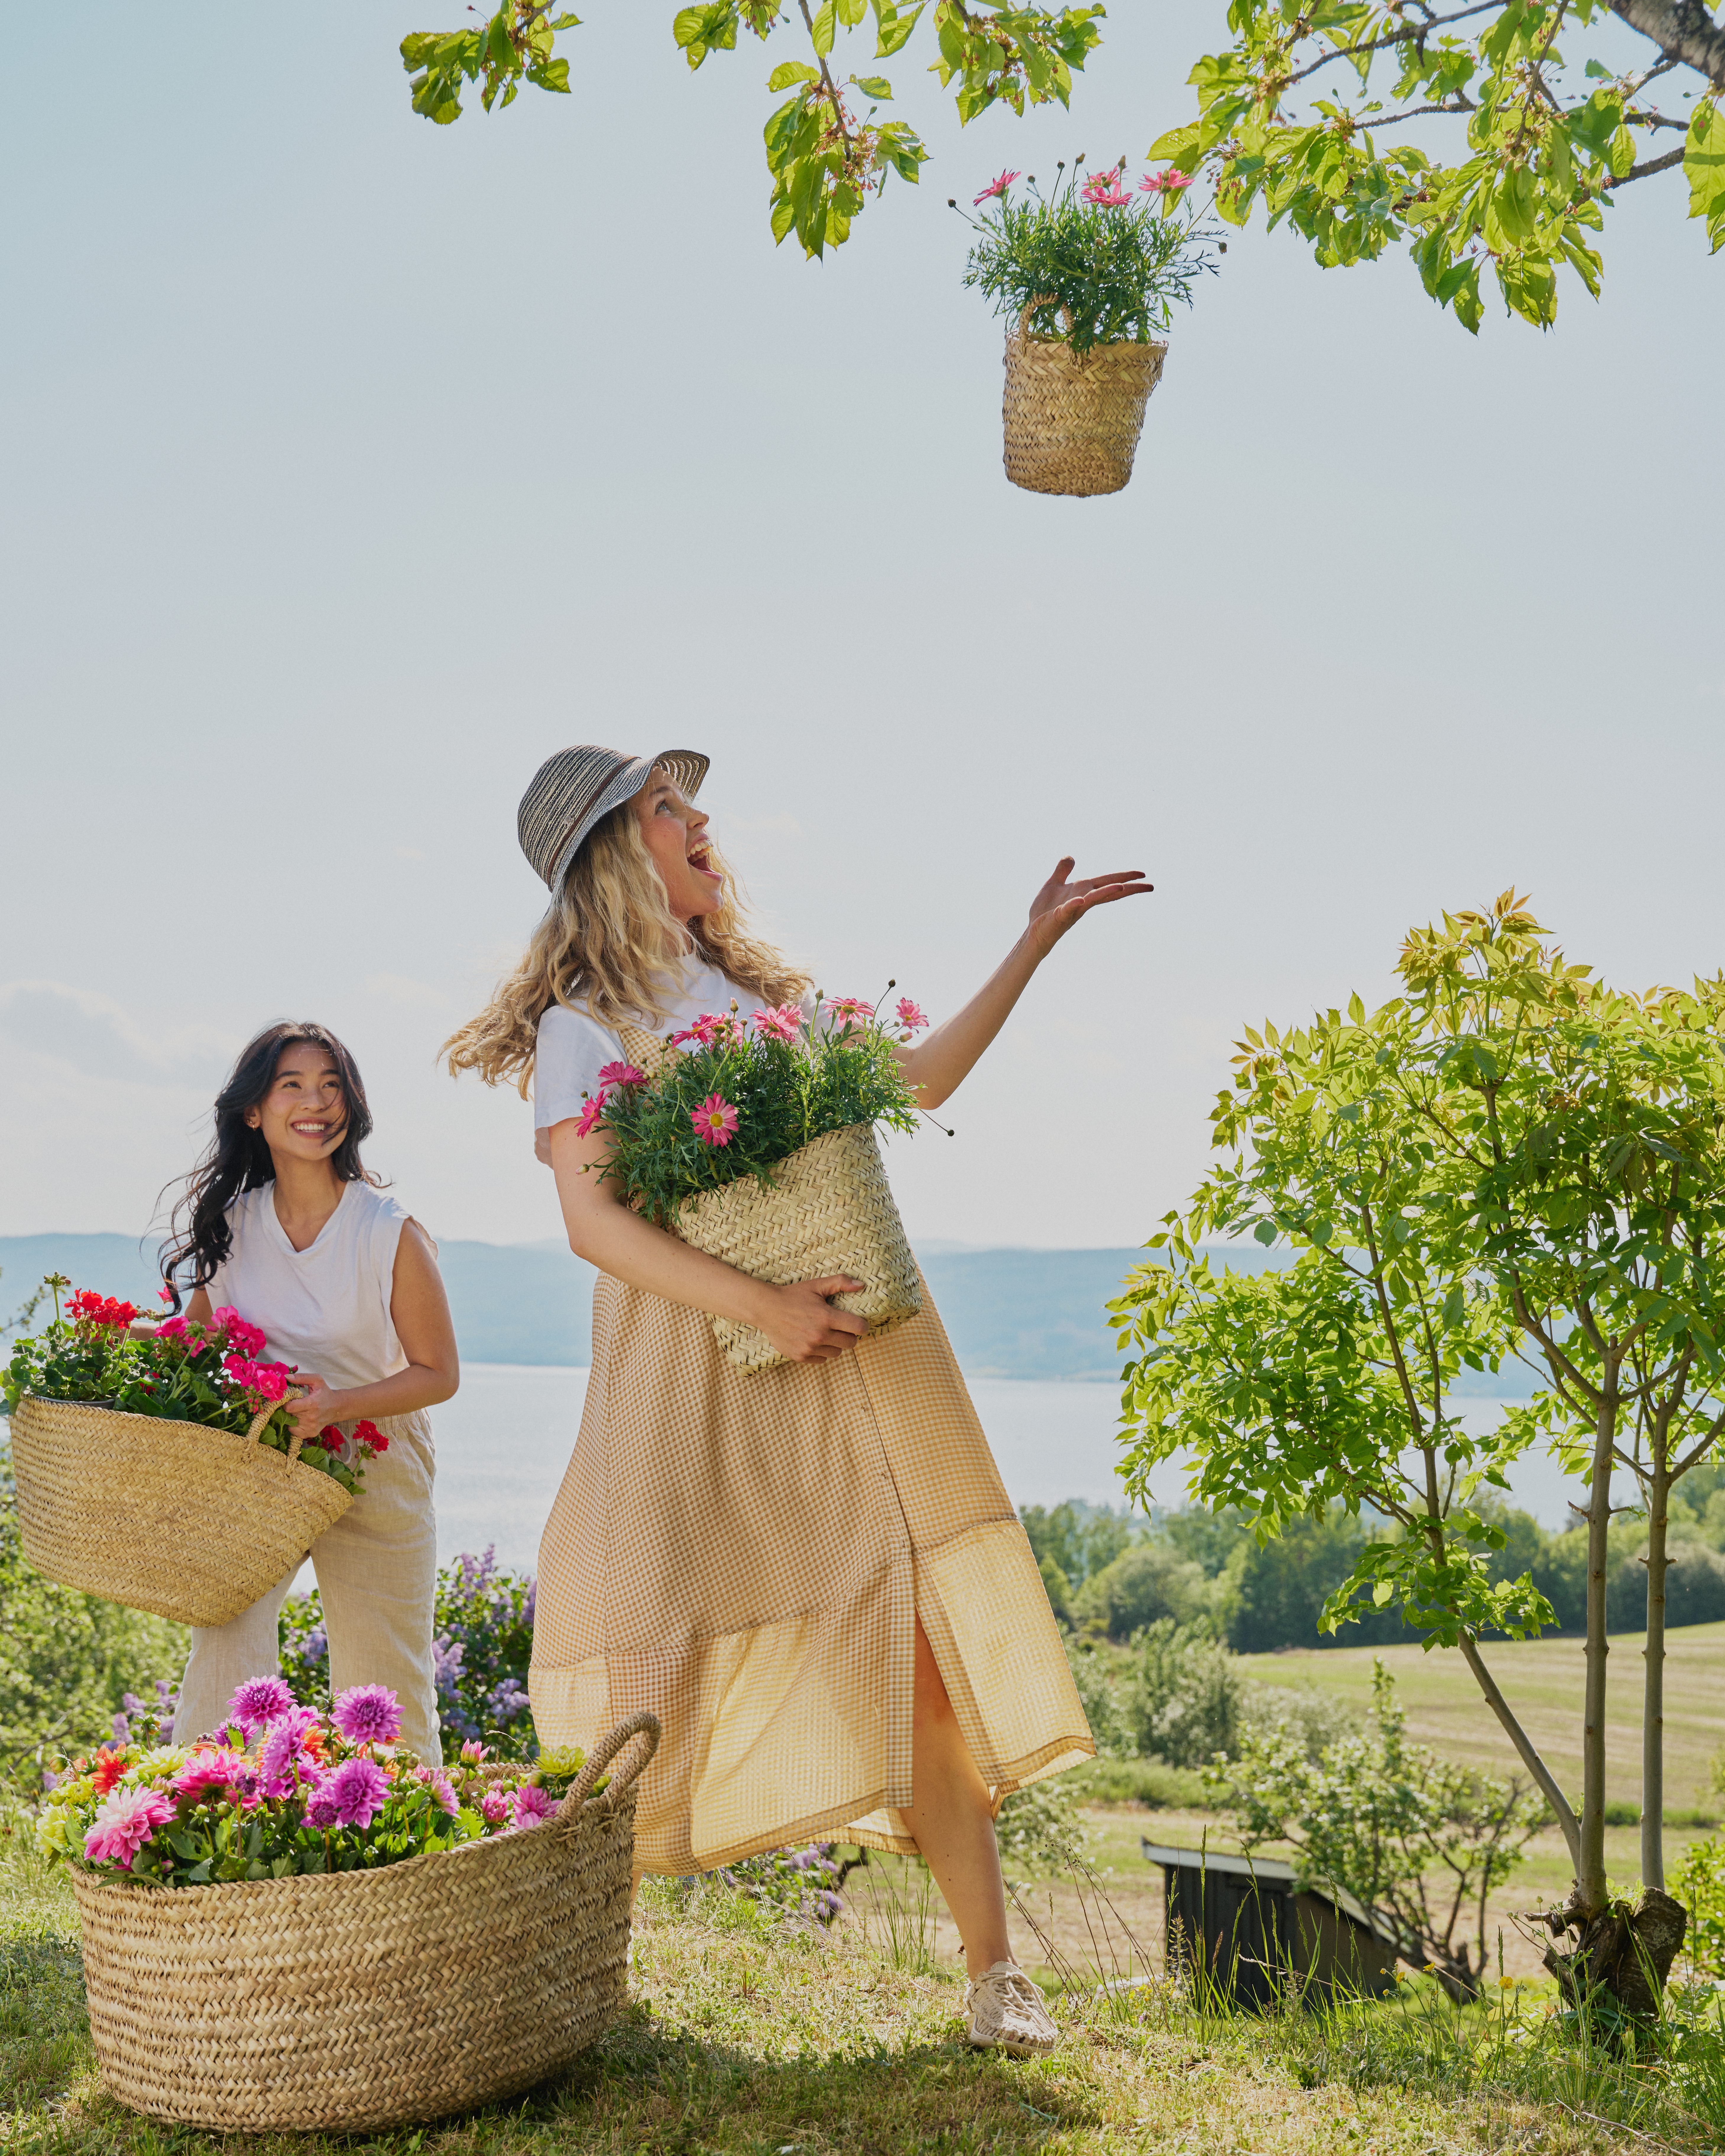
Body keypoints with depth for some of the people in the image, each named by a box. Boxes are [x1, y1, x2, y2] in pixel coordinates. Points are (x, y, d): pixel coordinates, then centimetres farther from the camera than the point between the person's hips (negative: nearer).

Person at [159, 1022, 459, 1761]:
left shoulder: (392, 1233, -13)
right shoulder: (229, 1226, -3)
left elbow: (439, 1373, -8)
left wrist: (338, 1405, -25)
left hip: (375, 1471, -2)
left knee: (385, 1690, 7)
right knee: (223, 1640, -19)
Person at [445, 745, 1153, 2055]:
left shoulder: (759, 987, 18)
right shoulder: (582, 1022, 0)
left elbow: (917, 1081, 24)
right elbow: (593, 1221, -12)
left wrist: (1035, 944, 23)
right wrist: (766, 1308, -20)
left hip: (847, 1354, 4)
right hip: (691, 1367, -4)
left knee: (917, 1643, 0)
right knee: (651, 1651, -7)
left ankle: (995, 1974, 7)